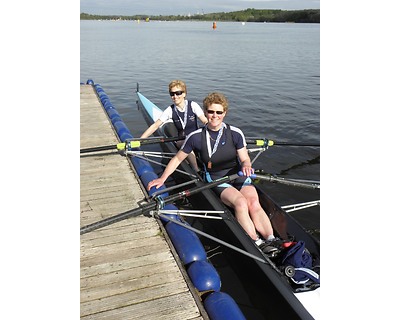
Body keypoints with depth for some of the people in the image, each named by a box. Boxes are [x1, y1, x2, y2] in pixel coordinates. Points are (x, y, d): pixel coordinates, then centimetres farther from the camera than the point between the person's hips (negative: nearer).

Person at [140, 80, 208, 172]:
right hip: (181, 140, 0)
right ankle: (197, 171, -29)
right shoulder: (170, 110, -5)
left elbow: (205, 121, -14)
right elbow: (155, 126, -7)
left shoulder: (193, 105, -8)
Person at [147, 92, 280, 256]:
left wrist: (246, 165, -22)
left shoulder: (235, 133, -4)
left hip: (239, 175, 2)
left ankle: (272, 241, -27)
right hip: (216, 180, -2)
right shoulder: (196, 137, -4)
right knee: (241, 203, -30)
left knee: (254, 204, -26)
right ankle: (257, 243, -29)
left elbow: (245, 159, 2)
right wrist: (162, 179, 5)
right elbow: (177, 159, 7)